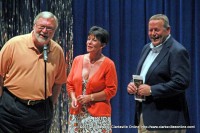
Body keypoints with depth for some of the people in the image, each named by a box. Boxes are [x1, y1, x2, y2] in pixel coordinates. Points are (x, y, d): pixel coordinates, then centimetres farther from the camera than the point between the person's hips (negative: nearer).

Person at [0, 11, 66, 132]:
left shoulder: (58, 51, 3)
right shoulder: (14, 44, -6)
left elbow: (58, 82, 14)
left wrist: (50, 106, 9)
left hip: (41, 110, 3)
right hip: (11, 108, -2)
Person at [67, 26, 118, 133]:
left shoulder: (108, 64, -4)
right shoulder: (78, 60, 8)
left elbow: (111, 90, -5)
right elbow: (70, 83, 13)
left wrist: (90, 97, -10)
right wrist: (73, 98, -5)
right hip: (77, 114, 4)